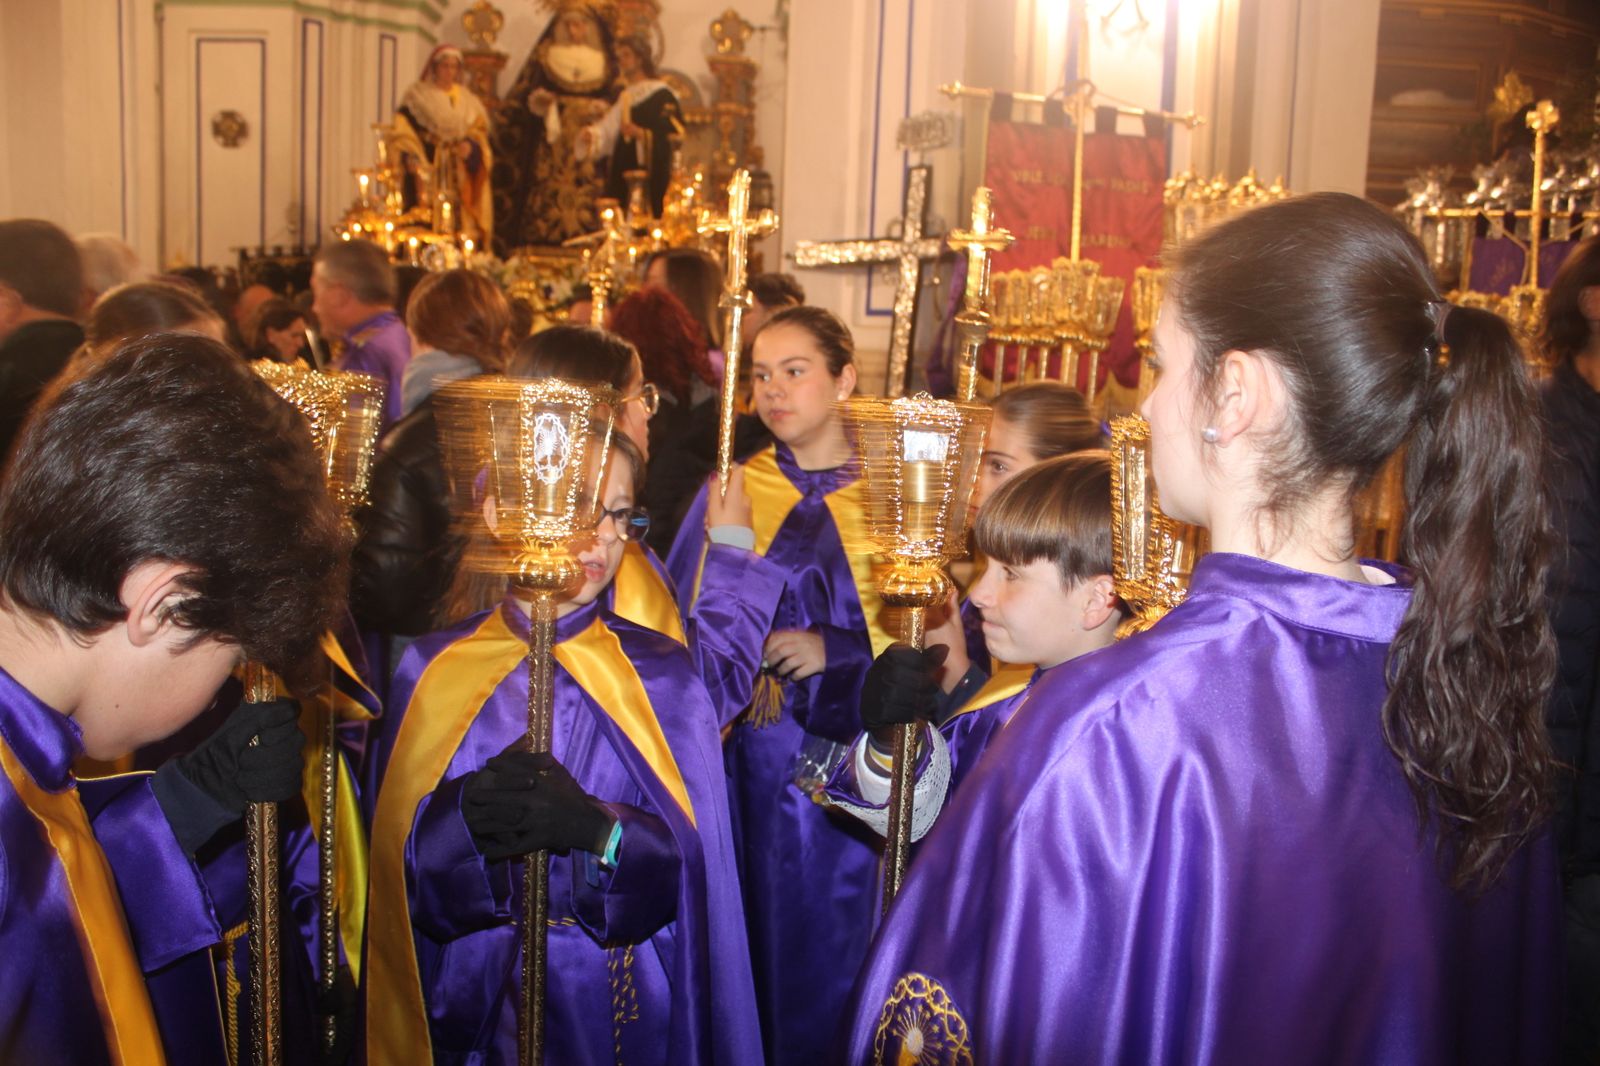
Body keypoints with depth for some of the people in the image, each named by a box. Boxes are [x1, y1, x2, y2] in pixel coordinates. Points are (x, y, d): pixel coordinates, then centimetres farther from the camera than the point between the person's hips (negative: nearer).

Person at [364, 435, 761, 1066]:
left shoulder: (659, 673, -5)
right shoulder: (434, 669, -2)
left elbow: (694, 857, -9)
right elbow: (396, 853, -4)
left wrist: (597, 828, -29)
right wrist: (463, 815, -25)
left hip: (620, 1002, -1)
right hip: (474, 997, 1)